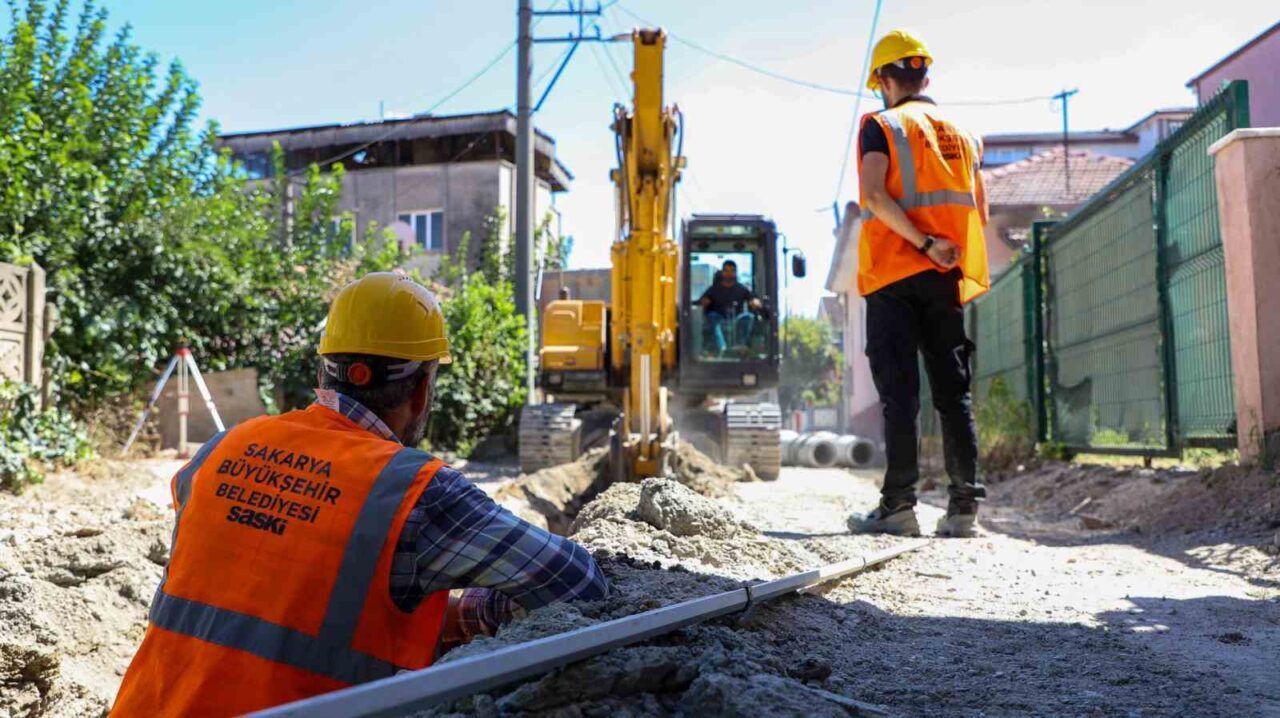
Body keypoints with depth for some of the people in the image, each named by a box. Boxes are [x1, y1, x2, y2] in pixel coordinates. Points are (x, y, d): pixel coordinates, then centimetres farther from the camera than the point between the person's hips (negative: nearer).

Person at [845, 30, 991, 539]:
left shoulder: (881, 126, 0)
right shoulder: (962, 134, 17)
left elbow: (874, 195, -16)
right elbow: (979, 213, 15)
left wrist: (925, 244, -15)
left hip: (895, 274, -5)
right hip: (948, 281, 5)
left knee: (899, 392, -5)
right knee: (954, 392, 5)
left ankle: (898, 505, -6)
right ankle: (963, 506, 3)